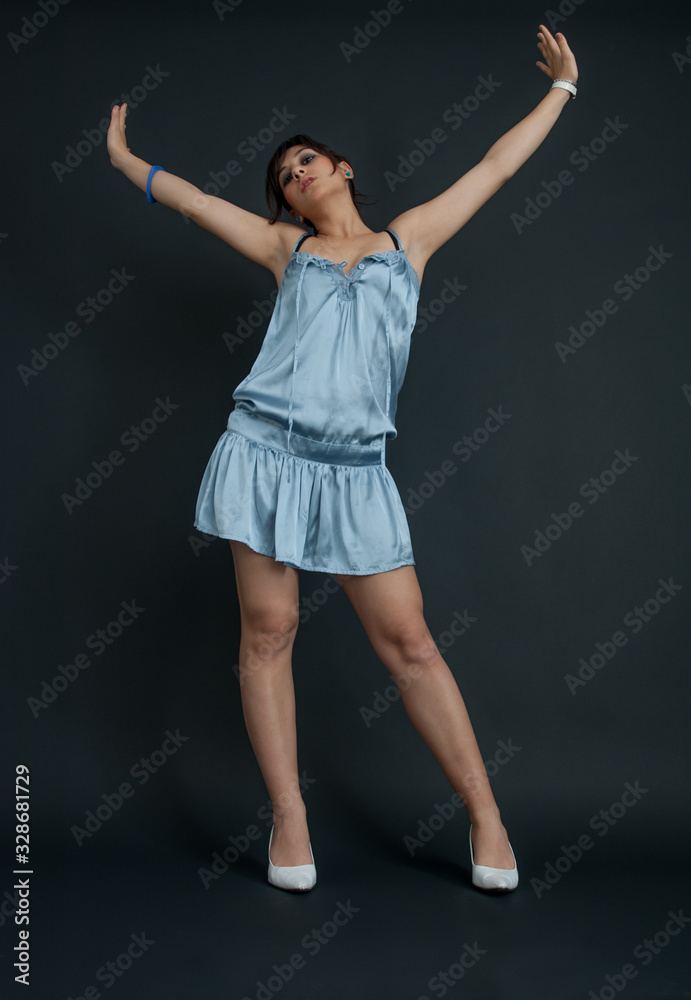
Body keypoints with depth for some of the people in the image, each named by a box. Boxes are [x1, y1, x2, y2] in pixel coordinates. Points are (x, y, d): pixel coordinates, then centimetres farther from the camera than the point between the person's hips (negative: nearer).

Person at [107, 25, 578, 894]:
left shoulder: (409, 237, 17)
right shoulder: (286, 249, 17)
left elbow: (497, 165, 24)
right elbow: (191, 199, 25)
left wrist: (561, 86, 31)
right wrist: (123, 157, 33)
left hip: (354, 471, -1)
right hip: (267, 453, 1)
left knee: (407, 641, -2)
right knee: (268, 632, 0)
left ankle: (485, 816, 5)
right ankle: (289, 817, 9)